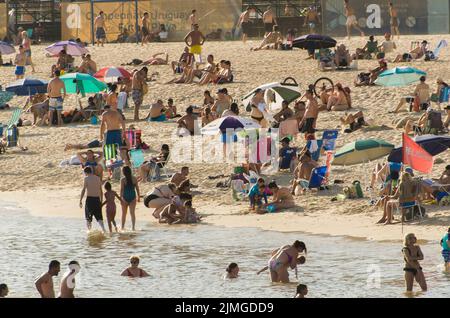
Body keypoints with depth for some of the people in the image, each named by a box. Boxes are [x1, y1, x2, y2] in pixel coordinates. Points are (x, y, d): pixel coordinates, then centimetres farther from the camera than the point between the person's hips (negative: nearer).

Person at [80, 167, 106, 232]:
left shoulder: (86, 178, -5)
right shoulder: (98, 178, 10)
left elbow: (83, 190, -10)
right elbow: (101, 191, 13)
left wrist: (80, 201, -7)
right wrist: (101, 201, 22)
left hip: (89, 199, -4)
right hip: (97, 199, 4)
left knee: (88, 218, 9)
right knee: (99, 217, 4)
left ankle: (89, 231, 11)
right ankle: (103, 229, -15)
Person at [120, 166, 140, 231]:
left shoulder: (123, 180, -9)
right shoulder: (134, 179, -1)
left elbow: (121, 190, -12)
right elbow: (137, 189, 2)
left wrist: (121, 198, -10)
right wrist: (138, 197, 12)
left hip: (125, 198, -1)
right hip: (133, 197, 1)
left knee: (124, 213, 14)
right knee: (132, 213, 1)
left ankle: (122, 227, 23)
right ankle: (133, 227, -10)